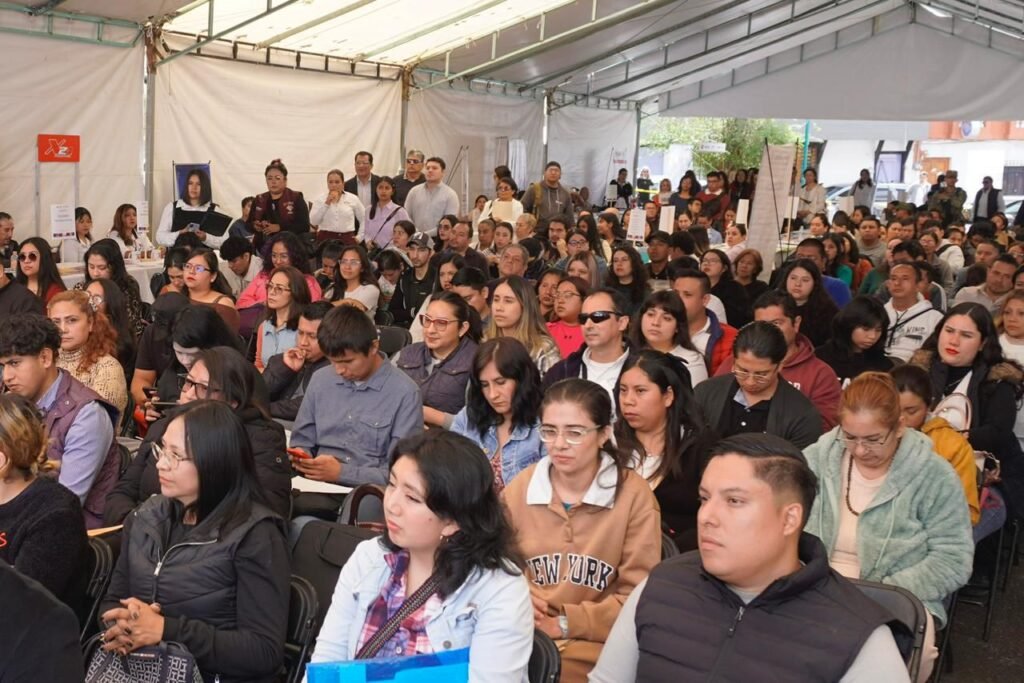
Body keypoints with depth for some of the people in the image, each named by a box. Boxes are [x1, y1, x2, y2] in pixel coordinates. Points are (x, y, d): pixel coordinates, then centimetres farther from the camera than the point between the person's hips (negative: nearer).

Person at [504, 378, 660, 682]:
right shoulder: (520, 487, 7)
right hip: (524, 633, 3)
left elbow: (638, 596, -4)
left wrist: (566, 623, -12)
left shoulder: (634, 495, -4)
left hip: (594, 643, -3)